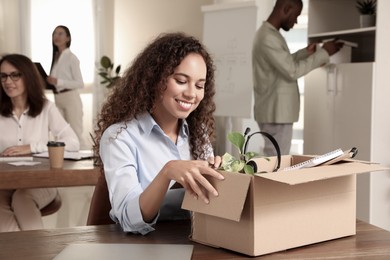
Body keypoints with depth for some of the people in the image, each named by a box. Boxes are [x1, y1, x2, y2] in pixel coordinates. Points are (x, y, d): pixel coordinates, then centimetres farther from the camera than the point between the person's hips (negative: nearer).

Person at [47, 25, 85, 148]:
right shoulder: (55, 57, 11)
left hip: (71, 98, -7)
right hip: (57, 99, 7)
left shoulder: (71, 57, -9)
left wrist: (58, 82, -21)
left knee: (75, 133, -4)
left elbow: (80, 83, -14)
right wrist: (50, 82, 0)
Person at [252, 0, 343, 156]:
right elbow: (292, 71, -21)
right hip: (276, 112, -11)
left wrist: (305, 53, 16)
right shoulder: (268, 37, -19)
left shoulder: (268, 33, 14)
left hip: (275, 110, 11)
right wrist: (323, 53, -14)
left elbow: (285, 64, 26)